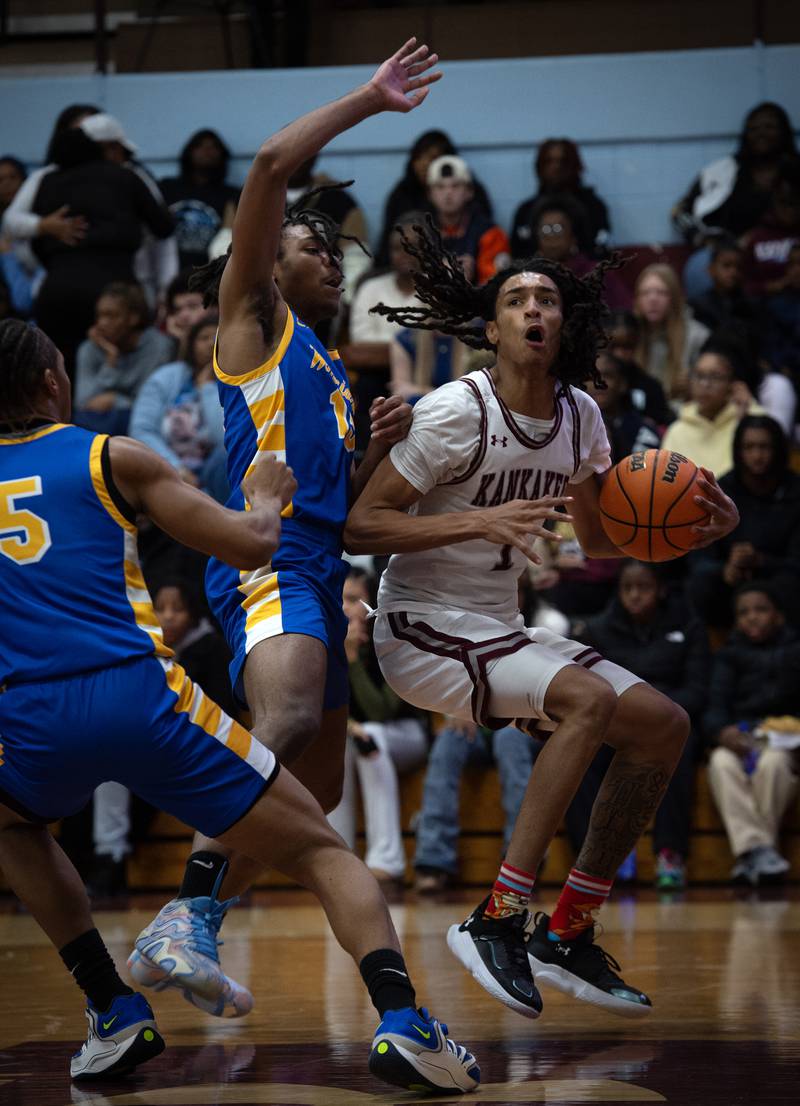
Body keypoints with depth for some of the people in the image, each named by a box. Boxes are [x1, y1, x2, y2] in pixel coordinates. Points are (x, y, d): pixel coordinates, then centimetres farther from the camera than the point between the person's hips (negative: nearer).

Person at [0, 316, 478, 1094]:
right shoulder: (113, 459, 10)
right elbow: (250, 545, 6)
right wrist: (267, 497, 29)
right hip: (140, 699, -2)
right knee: (323, 854, 9)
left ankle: (114, 1014, 24)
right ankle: (401, 1022, -14)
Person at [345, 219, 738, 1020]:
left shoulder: (580, 417, 5)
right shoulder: (456, 411, -16)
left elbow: (599, 540, 18)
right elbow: (359, 528, -19)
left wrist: (688, 532, -1)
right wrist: (478, 520, -30)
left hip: (501, 629, 8)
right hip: (422, 629, -8)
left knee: (664, 723, -2)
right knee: (589, 699, -29)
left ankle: (569, 934, 4)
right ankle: (495, 921, -26)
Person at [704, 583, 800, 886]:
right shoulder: (730, 654, 16)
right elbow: (716, 704, 2)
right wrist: (723, 731, -20)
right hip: (739, 739, 2)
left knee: (771, 762, -37)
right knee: (721, 763, -33)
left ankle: (751, 855, -32)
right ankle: (758, 848, -43)